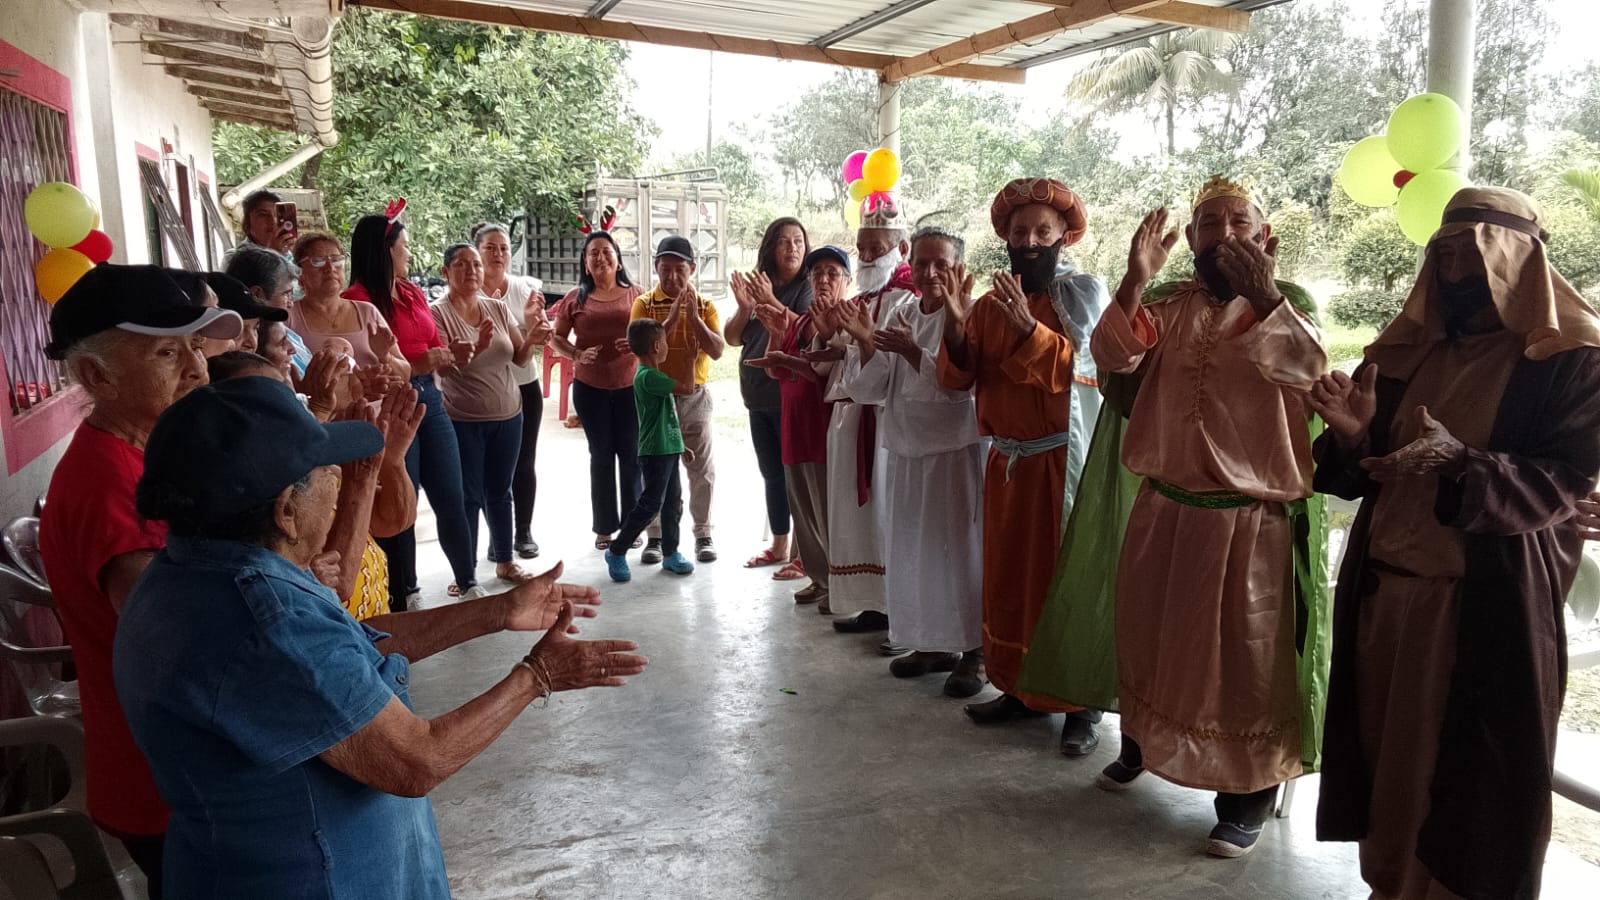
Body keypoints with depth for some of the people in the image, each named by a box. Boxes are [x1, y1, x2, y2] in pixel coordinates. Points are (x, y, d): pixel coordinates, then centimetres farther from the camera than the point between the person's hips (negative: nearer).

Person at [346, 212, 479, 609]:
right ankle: (404, 597, 19)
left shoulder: (413, 293, 11)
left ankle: (469, 583, 22)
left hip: (429, 399, 6)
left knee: (451, 498, 10)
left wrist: (450, 352, 1)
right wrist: (416, 365, -24)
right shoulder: (356, 300, -10)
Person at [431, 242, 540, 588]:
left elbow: (520, 359, 5)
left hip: (508, 417, 4)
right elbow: (444, 369, -19)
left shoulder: (498, 308, 4)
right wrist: (477, 347, -35)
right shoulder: (438, 313, -9)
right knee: (468, 497, 2)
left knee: (500, 493, 14)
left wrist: (531, 340, -16)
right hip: (463, 422, -4)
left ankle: (505, 561, 26)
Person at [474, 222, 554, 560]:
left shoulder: (527, 287, 2)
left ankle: (524, 532, 20)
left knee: (524, 461, 9)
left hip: (525, 386, 3)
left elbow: (542, 337, -2)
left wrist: (536, 322, -25)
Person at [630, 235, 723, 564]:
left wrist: (693, 317, -19)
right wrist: (672, 318, -23)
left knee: (701, 468, 4)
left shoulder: (705, 306, 1)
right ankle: (655, 536, 15)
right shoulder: (644, 304, -1)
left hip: (694, 397, 1)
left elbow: (716, 351, -9)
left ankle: (703, 534, 15)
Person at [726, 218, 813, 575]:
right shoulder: (757, 285, 10)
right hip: (758, 398, 7)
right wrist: (744, 306, -10)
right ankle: (778, 547, 26)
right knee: (771, 474, 14)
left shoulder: (808, 286, -6)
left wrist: (770, 302, -27)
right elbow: (733, 338, 7)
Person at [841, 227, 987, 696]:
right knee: (911, 549, 12)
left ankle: (973, 650, 13)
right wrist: (865, 343, -12)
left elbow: (956, 383, -19)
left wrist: (911, 351, -27)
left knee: (959, 547, -1)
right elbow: (871, 389, 5)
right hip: (905, 450, 6)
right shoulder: (901, 313, 8)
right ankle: (932, 643, 27)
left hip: (954, 451, -6)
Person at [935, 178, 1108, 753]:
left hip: (1064, 462, -5)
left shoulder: (1082, 296, -6)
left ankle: (1081, 703, 12)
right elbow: (958, 379, 3)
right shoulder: (989, 305, 9)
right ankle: (1019, 688, 26)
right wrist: (956, 327, -14)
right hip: (1006, 463, 5)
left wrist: (1028, 328, -28)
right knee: (1008, 577, 12)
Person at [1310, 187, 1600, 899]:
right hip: (1383, 588, 5)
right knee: (1387, 752, 11)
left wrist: (1460, 463, -29)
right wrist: (1352, 435, -13)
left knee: (1471, 770, 4)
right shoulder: (1405, 350, 11)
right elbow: (1357, 475, 9)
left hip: (1487, 602, -5)